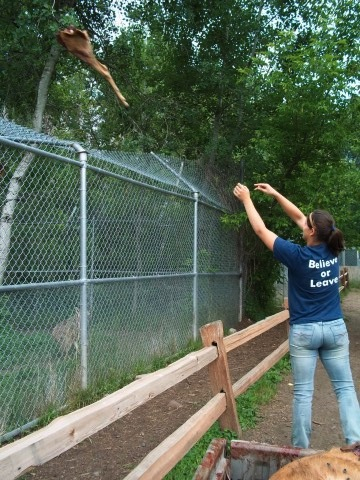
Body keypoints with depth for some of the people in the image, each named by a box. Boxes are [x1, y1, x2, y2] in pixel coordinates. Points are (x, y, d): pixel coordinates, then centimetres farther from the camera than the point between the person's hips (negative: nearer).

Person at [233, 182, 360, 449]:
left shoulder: (298, 256, -17)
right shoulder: (332, 251, -2)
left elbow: (261, 230, -8)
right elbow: (298, 217, 7)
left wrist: (247, 200, 3)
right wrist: (275, 193, 11)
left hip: (304, 332, -4)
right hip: (335, 328, 4)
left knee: (303, 393, 5)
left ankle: (301, 448, 15)